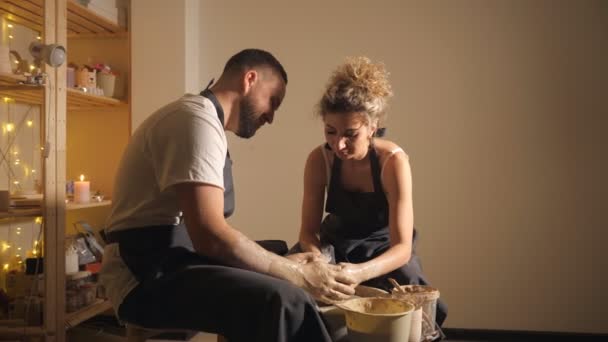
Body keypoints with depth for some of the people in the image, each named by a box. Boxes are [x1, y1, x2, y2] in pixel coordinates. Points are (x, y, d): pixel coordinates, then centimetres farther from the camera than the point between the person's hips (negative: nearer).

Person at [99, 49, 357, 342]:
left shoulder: (204, 121, 19)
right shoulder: (197, 118, -14)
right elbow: (210, 237, -26)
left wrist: (288, 266, 5)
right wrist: (297, 274, -16)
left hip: (172, 267, 10)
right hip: (148, 278, -10)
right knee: (282, 301, -29)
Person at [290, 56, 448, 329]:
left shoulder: (393, 161, -29)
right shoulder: (319, 160, -20)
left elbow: (402, 247, -33)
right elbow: (308, 230, -14)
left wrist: (361, 271, -54)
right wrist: (319, 260, -39)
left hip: (382, 248, -2)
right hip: (335, 243, 2)